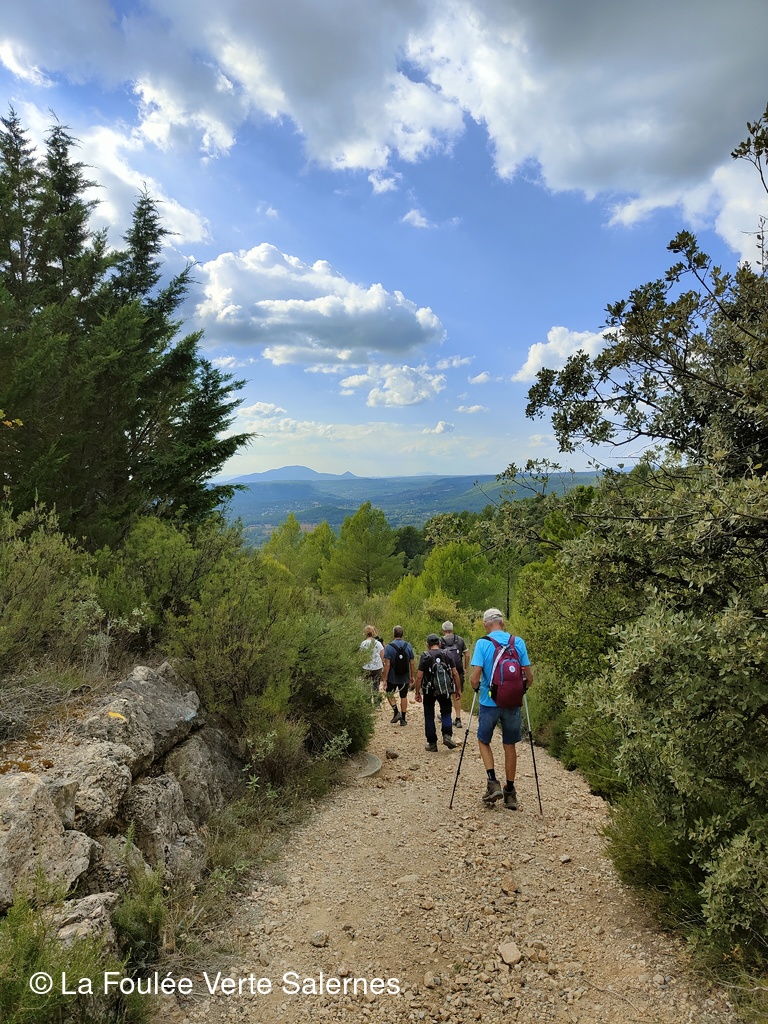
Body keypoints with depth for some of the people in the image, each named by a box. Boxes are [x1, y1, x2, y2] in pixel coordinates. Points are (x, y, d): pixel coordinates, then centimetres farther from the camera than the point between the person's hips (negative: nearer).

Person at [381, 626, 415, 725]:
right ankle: (403, 719, 16)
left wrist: (384, 679, -11)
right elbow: (411, 663, 2)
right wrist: (412, 676, 13)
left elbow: (387, 665, -15)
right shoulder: (408, 646, -2)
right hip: (405, 677, 3)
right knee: (403, 696, 13)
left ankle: (396, 712, 2)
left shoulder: (389, 647, -13)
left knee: (390, 694, 18)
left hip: (392, 677, -3)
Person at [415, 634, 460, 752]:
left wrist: (417, 692, -1)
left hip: (429, 691, -2)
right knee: (446, 712, 17)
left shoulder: (425, 656, -5)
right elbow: (455, 673, -1)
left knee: (429, 716, 10)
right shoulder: (447, 655, 1)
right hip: (445, 690, 2)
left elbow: (419, 676, -9)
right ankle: (447, 735, -3)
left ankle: (432, 743, 12)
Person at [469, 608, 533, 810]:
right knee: (510, 745, 16)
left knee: (483, 741, 19)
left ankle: (493, 782, 5)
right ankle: (510, 793, 23)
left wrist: (476, 687, 7)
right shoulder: (518, 642, -2)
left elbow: (474, 678, -15)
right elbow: (529, 677, -1)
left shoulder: (482, 643, -10)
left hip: (489, 702, -2)